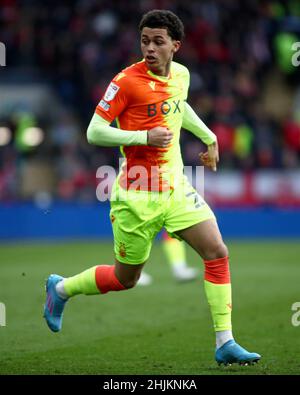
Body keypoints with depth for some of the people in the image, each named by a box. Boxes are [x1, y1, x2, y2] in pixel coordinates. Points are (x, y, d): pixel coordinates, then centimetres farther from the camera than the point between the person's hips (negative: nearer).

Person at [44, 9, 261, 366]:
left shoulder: (181, 74, 6)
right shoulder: (127, 81, -15)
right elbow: (94, 132, -15)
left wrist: (208, 137, 24)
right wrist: (145, 137, -24)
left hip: (176, 188, 6)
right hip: (138, 195, -5)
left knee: (218, 253, -8)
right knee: (125, 279, 7)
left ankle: (225, 344, -3)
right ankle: (60, 288, 35)